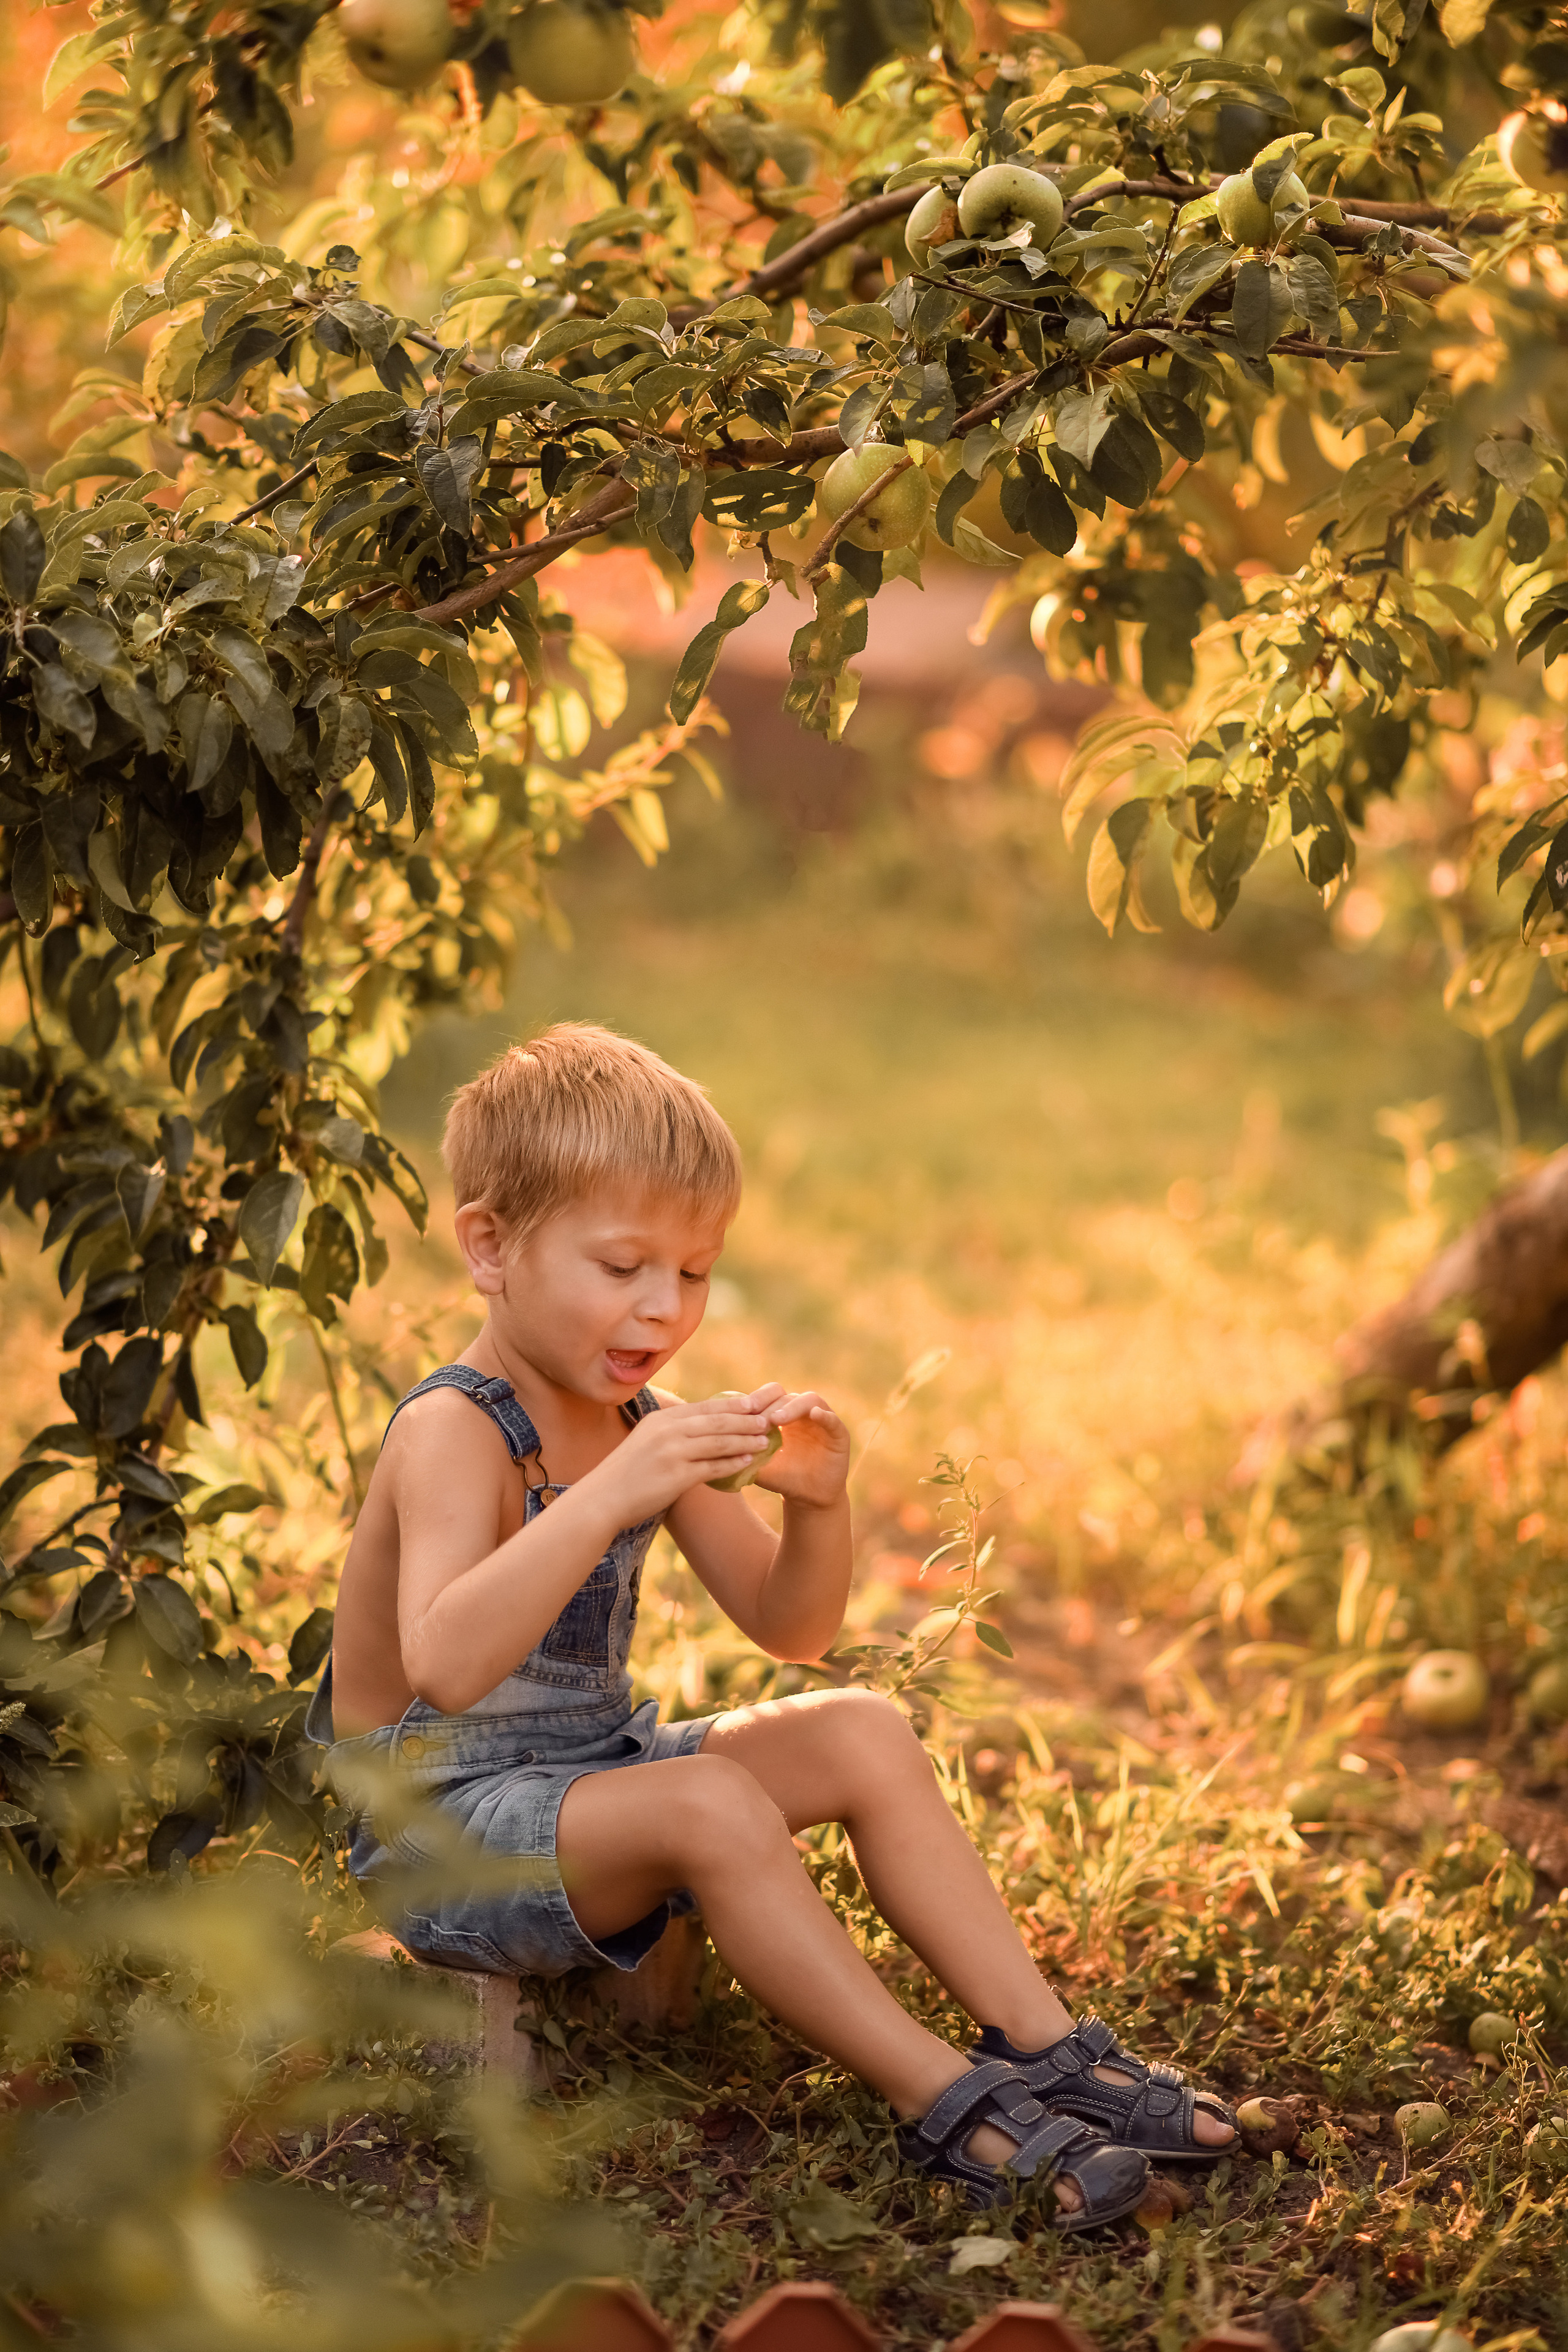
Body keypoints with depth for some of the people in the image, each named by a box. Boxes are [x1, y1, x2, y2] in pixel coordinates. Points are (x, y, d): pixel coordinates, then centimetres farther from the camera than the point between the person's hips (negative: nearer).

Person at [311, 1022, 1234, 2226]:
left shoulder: (644, 1427, 5)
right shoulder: (455, 1433, -21)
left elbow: (788, 1629, 7)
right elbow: (447, 1663, -40)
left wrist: (817, 1505, -14)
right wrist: (609, 1496, -46)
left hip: (598, 1771, 9)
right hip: (448, 1824, -9)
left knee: (864, 1734, -4)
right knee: (708, 1801, -32)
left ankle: (1042, 2046, -6)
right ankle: (944, 2101, -27)